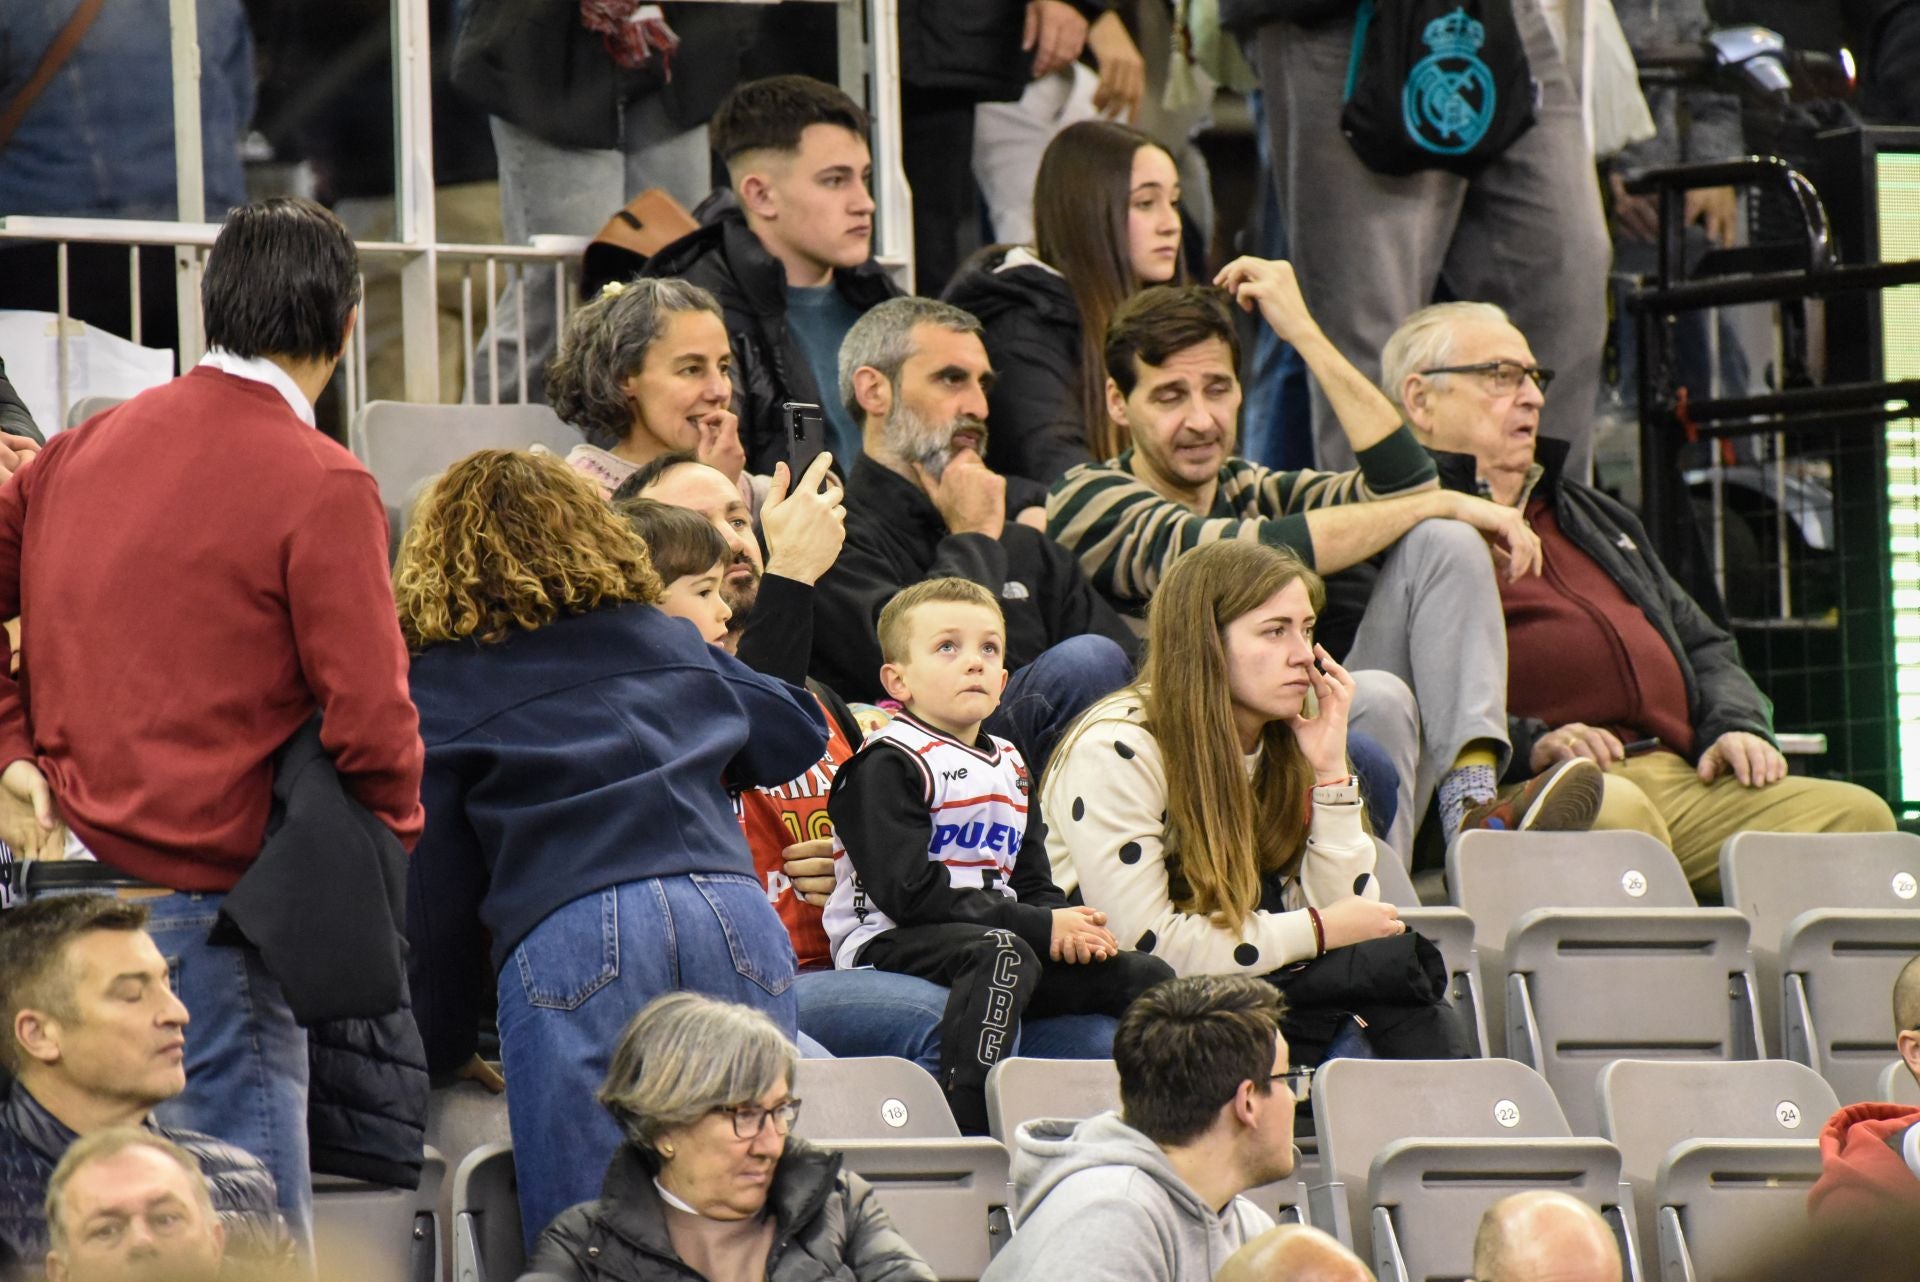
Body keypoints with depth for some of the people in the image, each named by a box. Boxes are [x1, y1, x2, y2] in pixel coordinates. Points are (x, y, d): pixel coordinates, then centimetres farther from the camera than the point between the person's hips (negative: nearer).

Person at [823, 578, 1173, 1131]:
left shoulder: (1010, 769, 21)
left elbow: (1033, 886, 19)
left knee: (1145, 976, -2)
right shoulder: (888, 765, -8)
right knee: (1003, 954, -38)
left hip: (996, 940, 8)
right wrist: (1041, 928, -19)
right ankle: (963, 1130, -46)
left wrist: (1072, 927, -7)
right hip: (887, 942, -8)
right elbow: (908, 892, -18)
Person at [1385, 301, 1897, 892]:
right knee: (1615, 813, -41)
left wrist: (1738, 727, 14)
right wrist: (1526, 744, -21)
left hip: (1683, 777, 8)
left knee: (1858, 817, -15)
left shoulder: (1590, 513, 36)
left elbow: (1703, 645, 36)